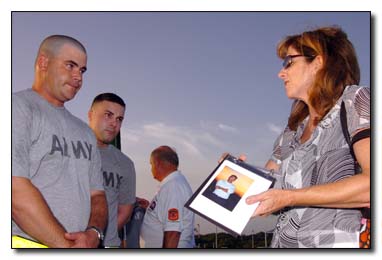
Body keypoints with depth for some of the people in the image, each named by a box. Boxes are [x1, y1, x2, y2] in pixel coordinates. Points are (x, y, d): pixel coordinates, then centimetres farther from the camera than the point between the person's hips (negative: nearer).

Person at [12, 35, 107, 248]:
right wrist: (67, 246, -16)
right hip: (26, 243, -6)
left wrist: (94, 234, -8)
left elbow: (97, 194, 12)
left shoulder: (85, 132, 17)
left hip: (81, 244, 6)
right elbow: (16, 190, -17)